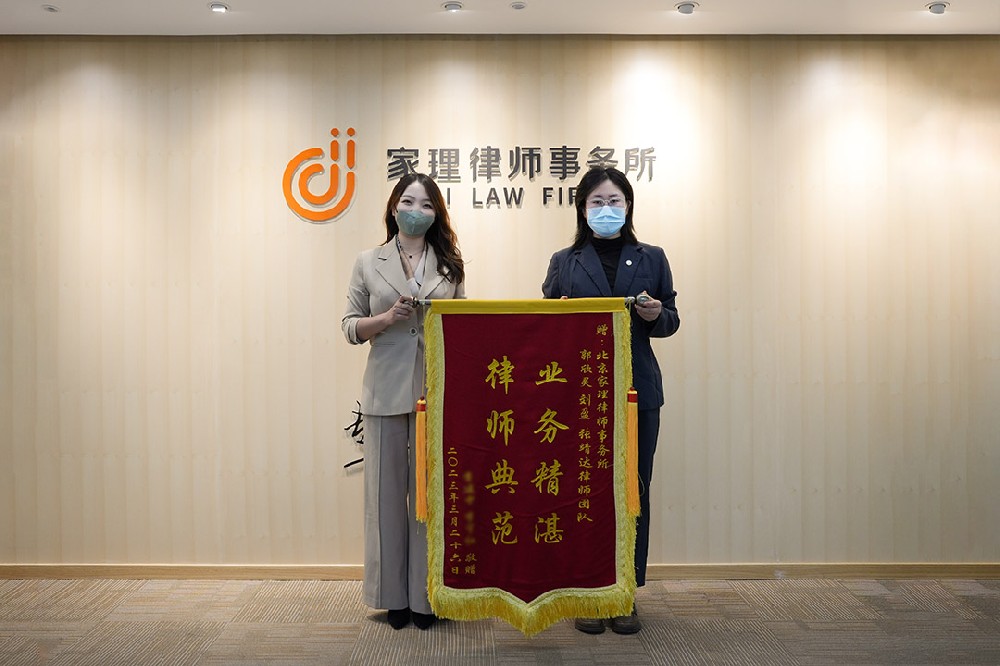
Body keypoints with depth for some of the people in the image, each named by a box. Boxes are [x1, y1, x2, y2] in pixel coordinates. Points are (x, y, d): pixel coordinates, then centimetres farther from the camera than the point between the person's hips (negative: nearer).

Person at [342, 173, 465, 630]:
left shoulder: (449, 265, 10)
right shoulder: (368, 263, 8)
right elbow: (350, 328, 6)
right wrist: (388, 317, -10)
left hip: (436, 389, 0)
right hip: (387, 391, 0)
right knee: (388, 488, 4)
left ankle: (425, 595, 13)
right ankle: (394, 594, 16)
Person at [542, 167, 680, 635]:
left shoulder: (651, 259, 11)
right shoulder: (563, 262, 10)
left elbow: (671, 321, 12)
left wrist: (655, 315, -9)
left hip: (637, 391, 1)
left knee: (633, 491, 3)